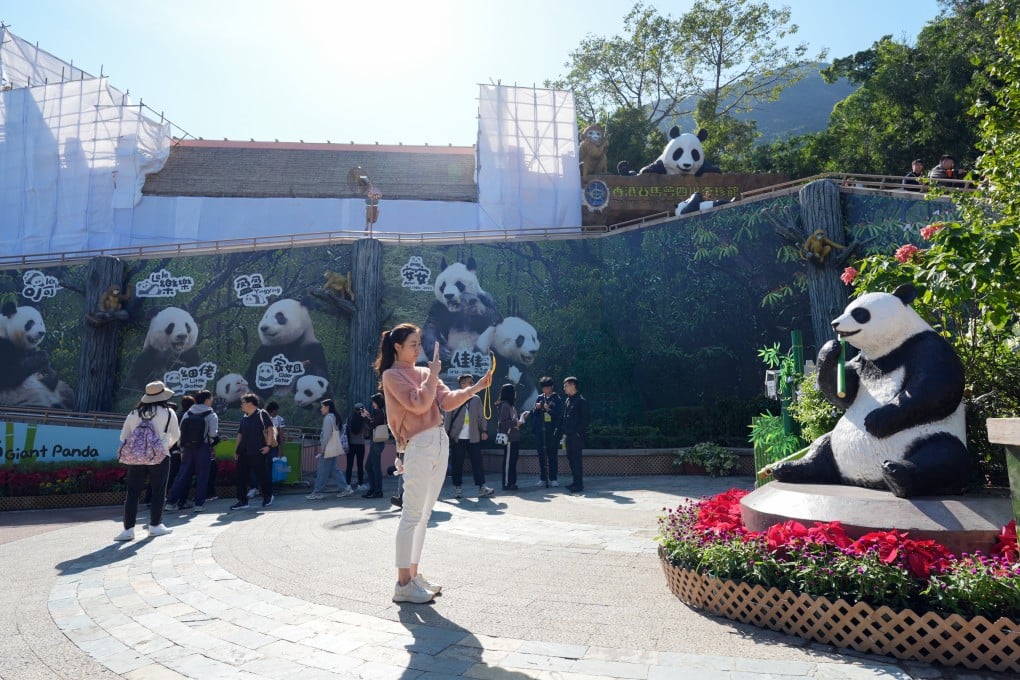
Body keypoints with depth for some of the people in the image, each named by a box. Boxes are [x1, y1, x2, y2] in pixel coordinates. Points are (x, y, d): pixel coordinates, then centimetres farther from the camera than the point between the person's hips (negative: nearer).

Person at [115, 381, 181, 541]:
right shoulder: (168, 413, -1)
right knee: (158, 491, 8)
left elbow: (123, 437, 9)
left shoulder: (134, 413, 7)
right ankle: (155, 526, 13)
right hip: (159, 457, -3)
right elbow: (176, 435, 7)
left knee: (133, 493, 8)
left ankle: (128, 529, 6)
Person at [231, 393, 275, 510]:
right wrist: (236, 450, 15)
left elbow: (270, 429, -10)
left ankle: (268, 496, 22)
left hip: (258, 452, -7)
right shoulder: (244, 417, 17)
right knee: (241, 477, 4)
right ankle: (242, 501, 10)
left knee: (262, 475, 3)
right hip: (243, 452, 7)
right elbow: (240, 434, 22)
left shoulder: (262, 414, -4)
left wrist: (268, 445, -16)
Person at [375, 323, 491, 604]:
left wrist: (477, 387, -3)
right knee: (412, 515, -7)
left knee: (423, 515, 11)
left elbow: (448, 401, 9)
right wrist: (433, 374, -9)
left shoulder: (424, 372, 17)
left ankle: (414, 574, 19)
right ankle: (403, 584, -1)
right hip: (418, 446, -8)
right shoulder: (392, 375, -4)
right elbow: (419, 404, -16)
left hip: (440, 442, 8)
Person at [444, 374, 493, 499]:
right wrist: (446, 433, -7)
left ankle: (481, 487, -3)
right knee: (457, 464, 3)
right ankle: (458, 487, 14)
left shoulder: (476, 399, 10)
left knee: (477, 462, -3)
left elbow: (481, 416, 10)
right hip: (457, 437, -2)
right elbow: (448, 417, -1)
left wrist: (483, 430, 2)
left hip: (473, 437, 2)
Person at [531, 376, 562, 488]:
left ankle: (553, 478, 8)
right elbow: (534, 414, 14)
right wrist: (536, 408, -6)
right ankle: (543, 478, 14)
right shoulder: (540, 398, 11)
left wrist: (549, 409, -19)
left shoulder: (557, 399, -1)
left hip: (552, 431, -4)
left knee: (552, 455, 0)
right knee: (541, 455, 7)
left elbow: (559, 415, -7)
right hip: (540, 431, 4)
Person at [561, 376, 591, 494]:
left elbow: (587, 418, -13)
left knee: (576, 459, -6)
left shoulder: (581, 401, -10)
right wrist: (564, 432, 13)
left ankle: (579, 484, 0)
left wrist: (579, 432, -14)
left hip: (577, 436, -8)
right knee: (570, 458, 11)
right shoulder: (567, 401, 15)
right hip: (568, 435, 8)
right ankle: (576, 482, 21)